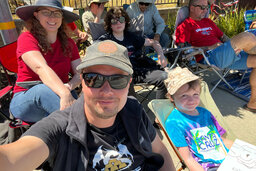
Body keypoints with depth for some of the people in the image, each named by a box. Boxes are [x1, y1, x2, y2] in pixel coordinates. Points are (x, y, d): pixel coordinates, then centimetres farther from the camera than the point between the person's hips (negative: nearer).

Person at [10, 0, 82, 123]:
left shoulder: (68, 43, 6)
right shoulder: (26, 38, -8)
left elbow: (79, 73, -3)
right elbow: (41, 68, -27)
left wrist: (69, 86, -25)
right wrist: (65, 94, -43)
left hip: (60, 94, 3)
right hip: (25, 101, -2)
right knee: (44, 89, -36)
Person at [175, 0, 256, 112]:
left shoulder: (208, 22, 31)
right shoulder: (185, 26, 6)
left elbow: (223, 37, 31)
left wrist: (234, 45, 9)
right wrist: (209, 48, -13)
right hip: (209, 57, -9)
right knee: (247, 37, -26)